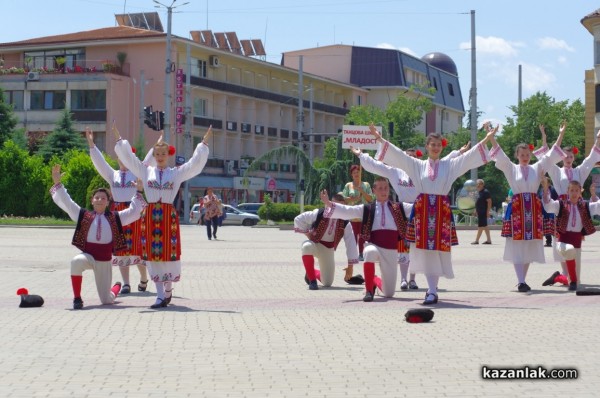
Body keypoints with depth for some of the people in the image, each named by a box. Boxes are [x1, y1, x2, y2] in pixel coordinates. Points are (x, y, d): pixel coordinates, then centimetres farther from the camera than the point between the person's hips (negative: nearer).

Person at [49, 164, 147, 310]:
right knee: (76, 262, -40)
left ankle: (117, 287, 47)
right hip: (88, 256, -1)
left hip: (105, 261, 1)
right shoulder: (84, 215, 3)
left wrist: (138, 192, 1)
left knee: (107, 301, 5)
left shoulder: (115, 217, 5)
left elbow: (133, 211, 7)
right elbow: (66, 203, -2)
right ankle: (77, 298, -22)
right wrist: (57, 183, -10)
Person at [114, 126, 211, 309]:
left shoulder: (177, 172, 7)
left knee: (169, 254, -1)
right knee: (153, 255, -1)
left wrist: (204, 143, 1)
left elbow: (195, 163, 5)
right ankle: (160, 296, 3)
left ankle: (168, 290, 19)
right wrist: (119, 139, 7)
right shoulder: (146, 170, 9)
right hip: (151, 216, 1)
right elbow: (128, 157, 10)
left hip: (168, 216, -1)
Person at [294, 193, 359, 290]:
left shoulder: (345, 223, -14)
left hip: (328, 250, 3)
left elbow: (351, 244, -11)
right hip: (315, 244, -3)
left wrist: (350, 266, -12)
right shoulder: (319, 214, -21)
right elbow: (298, 219, -12)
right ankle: (312, 280, -26)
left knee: (327, 283, 0)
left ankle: (312, 273, 37)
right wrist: (307, 234, -12)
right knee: (307, 246, -42)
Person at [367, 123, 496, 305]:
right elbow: (397, 153, 6)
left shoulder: (450, 165, 9)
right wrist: (380, 139, -2)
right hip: (422, 210, 0)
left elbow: (468, 156, 5)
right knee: (425, 249, -3)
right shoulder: (417, 165, 9)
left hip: (441, 210, 0)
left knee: (440, 248, -3)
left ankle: (432, 289, 5)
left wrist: (486, 140, -3)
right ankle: (432, 290, 3)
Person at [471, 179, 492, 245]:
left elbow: (489, 202, -17)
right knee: (485, 226, 11)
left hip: (483, 212, -10)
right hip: (480, 212, 10)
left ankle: (476, 240, -7)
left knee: (481, 226, -7)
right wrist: (476, 210, 21)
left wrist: (488, 212, -21)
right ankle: (489, 240, 14)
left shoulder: (485, 192, -13)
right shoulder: (480, 192, 15)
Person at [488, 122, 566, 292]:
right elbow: (499, 153, -4)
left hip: (533, 209, 3)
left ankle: (522, 280, 14)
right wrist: (491, 136, -14)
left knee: (530, 246, 5)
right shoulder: (511, 168, 5)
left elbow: (551, 155, 8)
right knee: (517, 246, -7)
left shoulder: (537, 168, 11)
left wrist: (561, 135, 2)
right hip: (517, 208, -3)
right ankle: (520, 281, -12)